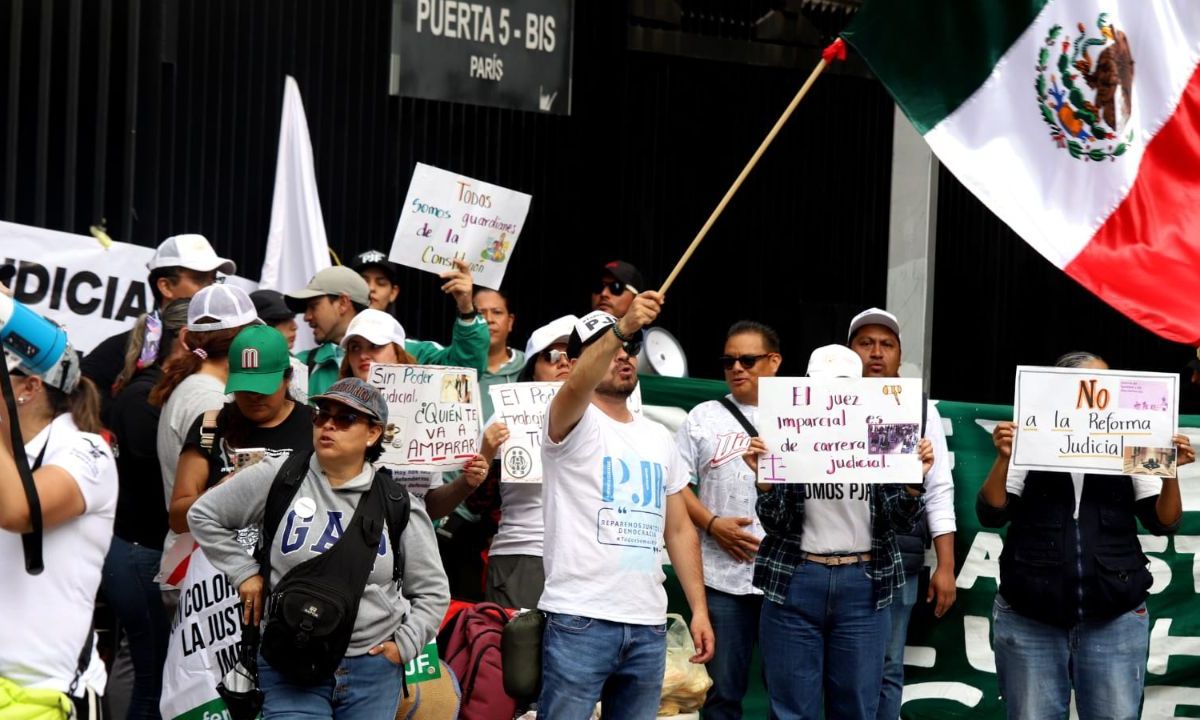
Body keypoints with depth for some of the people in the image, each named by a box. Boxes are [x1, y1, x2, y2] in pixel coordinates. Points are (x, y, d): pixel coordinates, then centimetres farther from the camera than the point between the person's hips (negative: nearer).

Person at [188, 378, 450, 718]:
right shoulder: (277, 478, -2)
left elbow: (432, 592, 12)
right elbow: (204, 515, 9)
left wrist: (405, 645, 1)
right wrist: (244, 573, 3)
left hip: (374, 671, 2)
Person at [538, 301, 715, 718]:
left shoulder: (658, 438, 17)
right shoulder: (574, 423, -2)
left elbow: (680, 529, 18)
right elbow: (575, 387, -27)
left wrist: (699, 609, 10)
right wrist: (622, 327, -42)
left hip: (649, 626, 6)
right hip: (579, 621, -6)